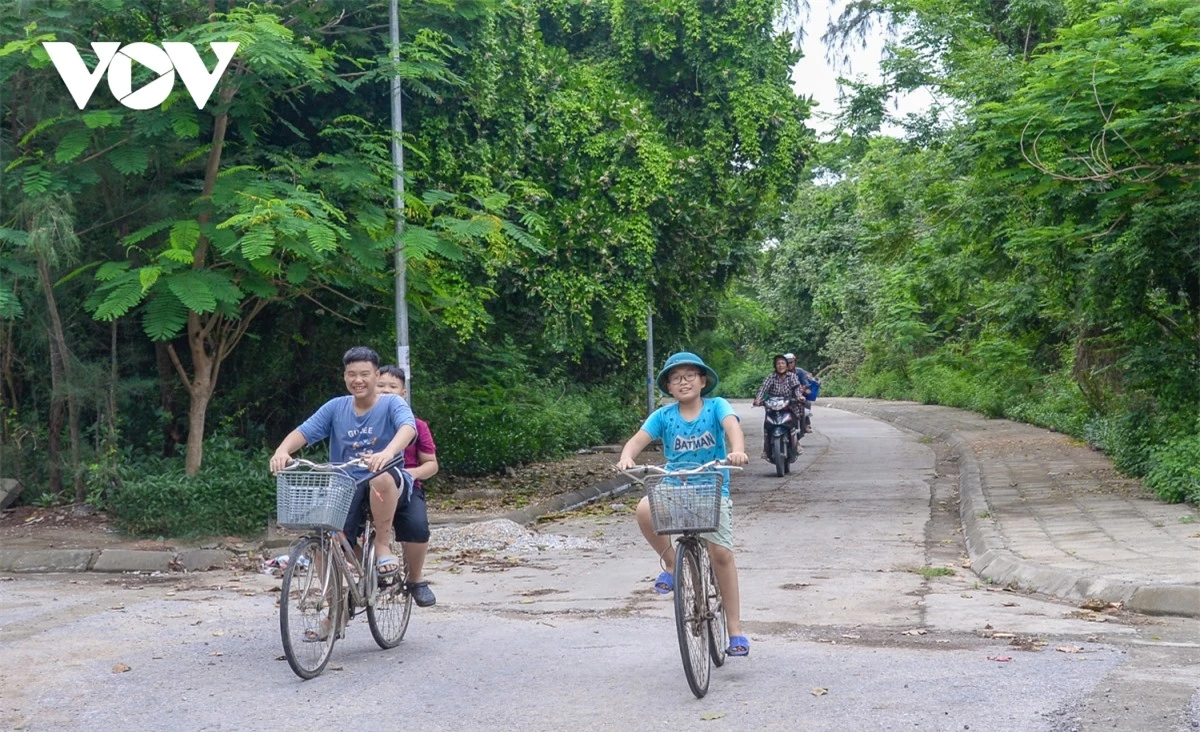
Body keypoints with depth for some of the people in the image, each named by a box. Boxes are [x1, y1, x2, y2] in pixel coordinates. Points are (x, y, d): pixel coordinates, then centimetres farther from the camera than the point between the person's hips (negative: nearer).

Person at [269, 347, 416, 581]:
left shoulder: (392, 403, -2)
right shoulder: (336, 407, 9)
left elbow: (408, 427, -23)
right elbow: (303, 432, -1)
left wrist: (388, 452, -45)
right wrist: (282, 451, -25)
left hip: (385, 488, -3)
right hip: (346, 488, 3)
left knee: (383, 478, -38)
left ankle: (383, 545, -18)